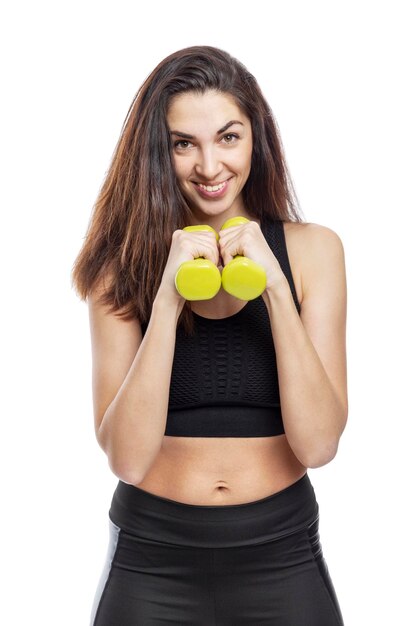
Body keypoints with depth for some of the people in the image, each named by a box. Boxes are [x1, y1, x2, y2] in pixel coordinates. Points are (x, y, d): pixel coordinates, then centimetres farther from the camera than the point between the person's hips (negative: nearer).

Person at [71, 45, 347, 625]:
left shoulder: (312, 248, -3)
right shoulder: (124, 263, -5)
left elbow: (318, 444, -11)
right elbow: (127, 459, -13)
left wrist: (275, 287, -19)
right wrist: (168, 300, -22)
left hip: (281, 556, 1)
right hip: (150, 559, 0)